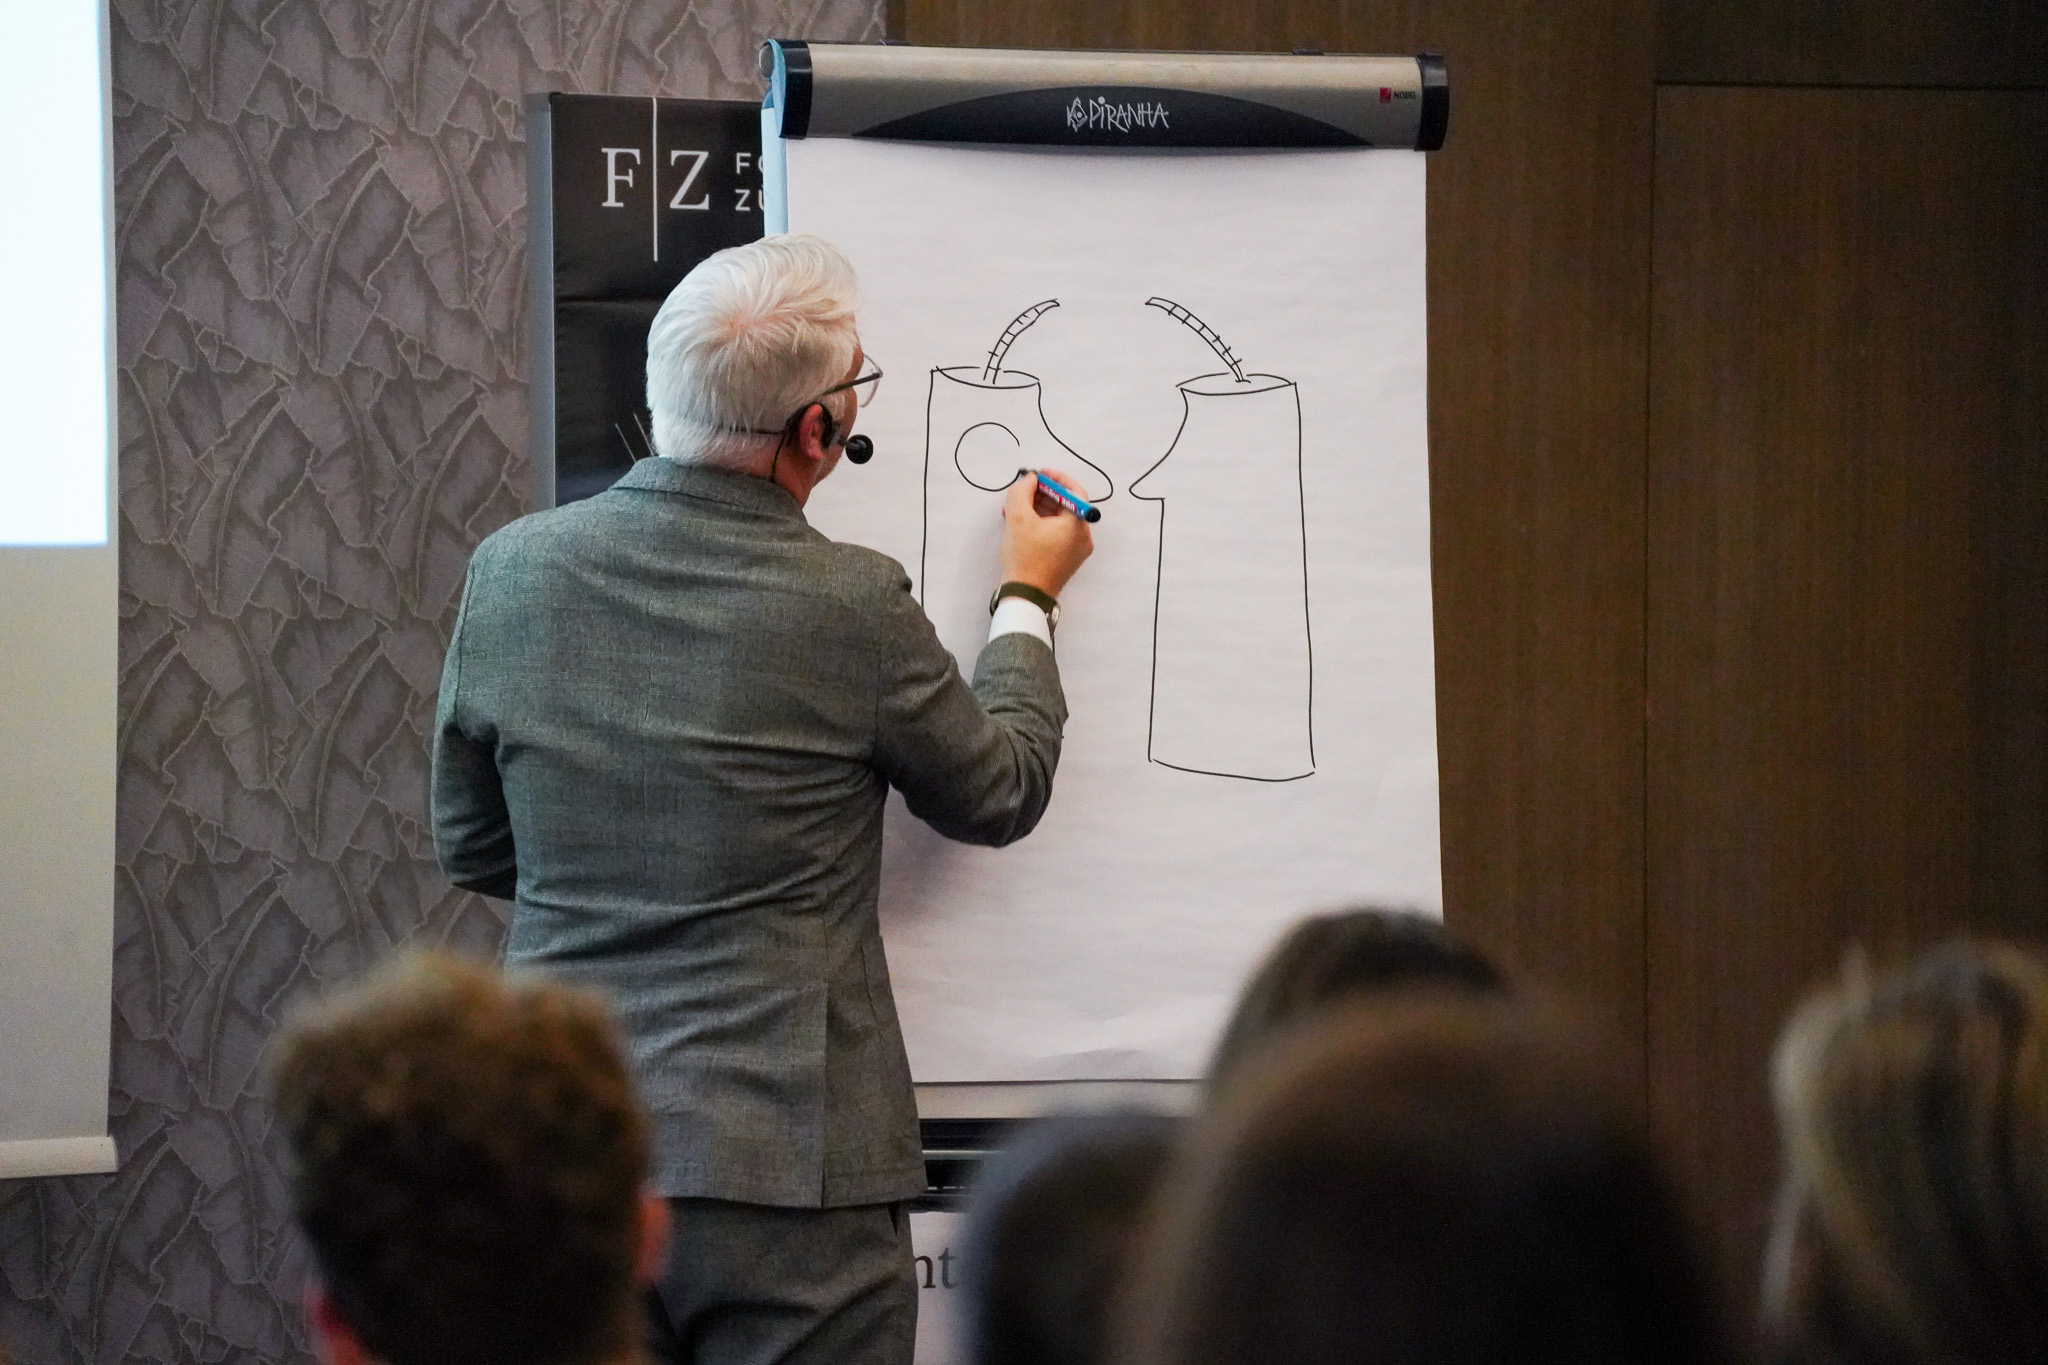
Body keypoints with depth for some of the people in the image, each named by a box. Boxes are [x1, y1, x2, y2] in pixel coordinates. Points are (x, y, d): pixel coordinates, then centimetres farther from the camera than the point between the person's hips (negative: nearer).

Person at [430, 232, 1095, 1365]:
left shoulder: (510, 571, 0)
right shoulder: (850, 604, -12)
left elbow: (470, 846, 13)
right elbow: (997, 794, 7)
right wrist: (1027, 601, 22)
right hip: (788, 1167, -4)